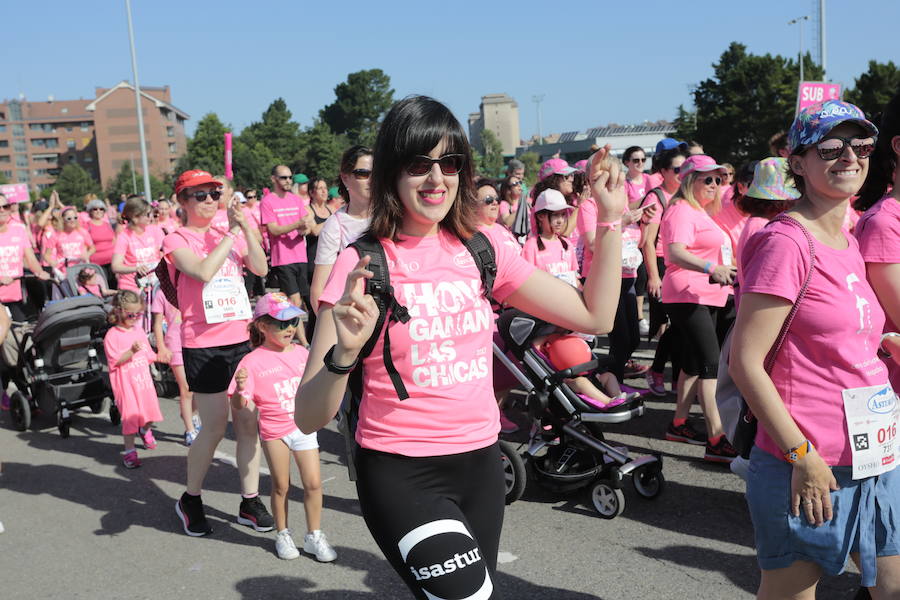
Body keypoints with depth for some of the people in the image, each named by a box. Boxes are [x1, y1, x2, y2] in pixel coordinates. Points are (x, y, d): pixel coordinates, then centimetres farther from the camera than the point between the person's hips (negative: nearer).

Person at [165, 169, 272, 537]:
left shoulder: (230, 235, 12)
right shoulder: (178, 240, -3)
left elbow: (261, 269, -1)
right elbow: (203, 271, -21)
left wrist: (246, 226, -9)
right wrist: (231, 232, -14)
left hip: (239, 339, 5)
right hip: (203, 345, -4)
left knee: (249, 423, 5)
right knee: (215, 428, 0)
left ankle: (250, 501, 18)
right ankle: (190, 500, 22)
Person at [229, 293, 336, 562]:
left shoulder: (302, 353, 3)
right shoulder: (253, 361, -11)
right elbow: (238, 406, -14)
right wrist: (240, 390, -35)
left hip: (304, 427, 3)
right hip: (275, 431, -3)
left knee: (313, 482, 2)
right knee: (281, 485, 9)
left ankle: (314, 536, 17)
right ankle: (282, 535, 29)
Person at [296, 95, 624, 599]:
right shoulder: (364, 264, -12)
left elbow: (595, 316, 2)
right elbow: (309, 418, -15)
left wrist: (610, 219, -3)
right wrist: (345, 353, -33)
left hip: (481, 464, 5)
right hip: (402, 476, -5)